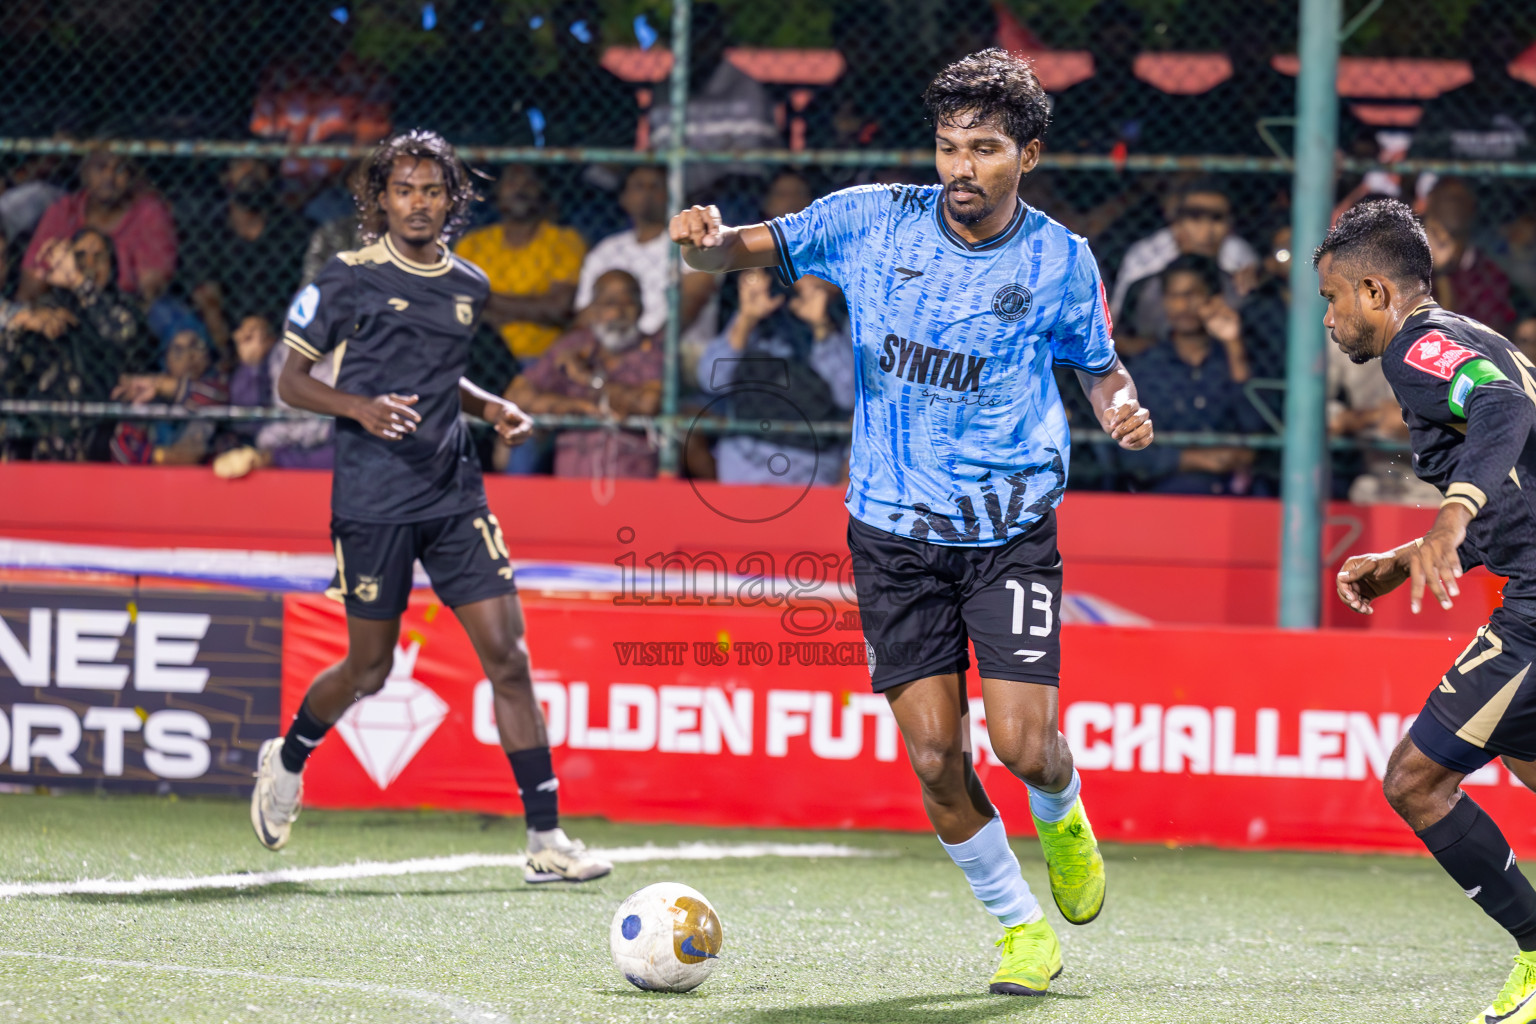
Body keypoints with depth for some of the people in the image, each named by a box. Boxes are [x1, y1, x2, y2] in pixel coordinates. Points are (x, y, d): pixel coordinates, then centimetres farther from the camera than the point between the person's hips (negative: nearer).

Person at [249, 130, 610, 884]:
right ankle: (286, 762, 36)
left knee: (508, 657, -6)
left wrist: (492, 408, 9)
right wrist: (360, 407, -19)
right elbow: (290, 380, -1)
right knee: (370, 668, 4)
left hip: (453, 495, 4)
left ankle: (546, 839, -6)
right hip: (370, 502, -4)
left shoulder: (469, 286, 12)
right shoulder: (348, 279, -4)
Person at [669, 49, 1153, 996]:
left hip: (1012, 528, -1)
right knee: (935, 757, -4)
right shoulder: (872, 222, -2)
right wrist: (708, 240, -21)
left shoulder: (1059, 261, -1)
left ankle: (1064, 824, 26)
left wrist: (1123, 408, -9)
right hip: (895, 531, 1)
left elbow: (1100, 366, 14)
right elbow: (744, 250, 3)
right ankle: (1020, 925, 16)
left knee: (1024, 745, -12)